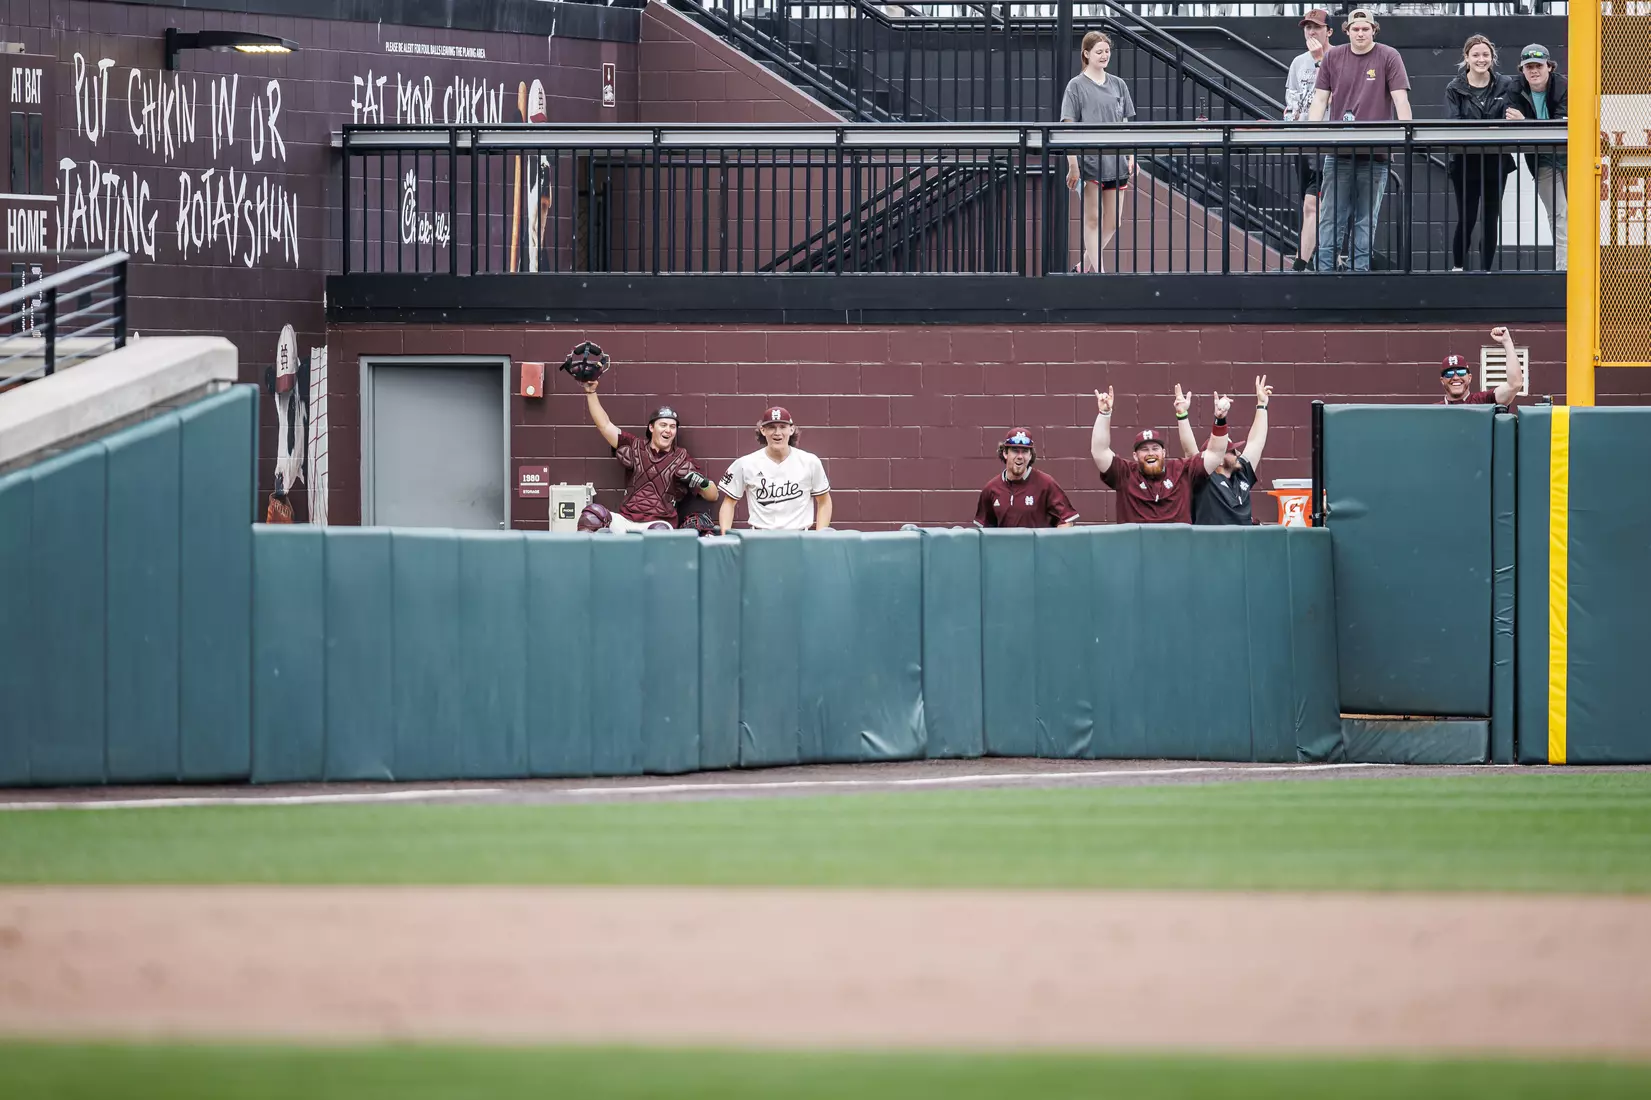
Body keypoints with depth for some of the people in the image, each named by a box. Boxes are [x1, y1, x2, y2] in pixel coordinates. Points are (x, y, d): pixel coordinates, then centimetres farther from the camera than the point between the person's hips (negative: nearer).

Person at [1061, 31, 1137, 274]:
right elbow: (1068, 127, -6)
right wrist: (1073, 164, -12)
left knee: (1111, 223, 7)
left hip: (1115, 163, 5)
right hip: (1088, 161, -5)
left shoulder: (1118, 85, 11)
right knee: (1092, 220, -3)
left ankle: (1085, 266, 23)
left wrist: (1131, 158, 6)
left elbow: (1125, 124, 15)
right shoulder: (1077, 86, -3)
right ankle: (1100, 273, -1)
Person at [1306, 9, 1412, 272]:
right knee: (1331, 220, 0)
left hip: (1374, 153, -2)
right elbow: (1320, 99, 8)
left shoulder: (1388, 57, 0)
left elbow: (1400, 99, -5)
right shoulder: (1333, 57, 8)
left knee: (1366, 221, 4)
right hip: (1338, 151, 2)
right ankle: (1323, 273, 0)